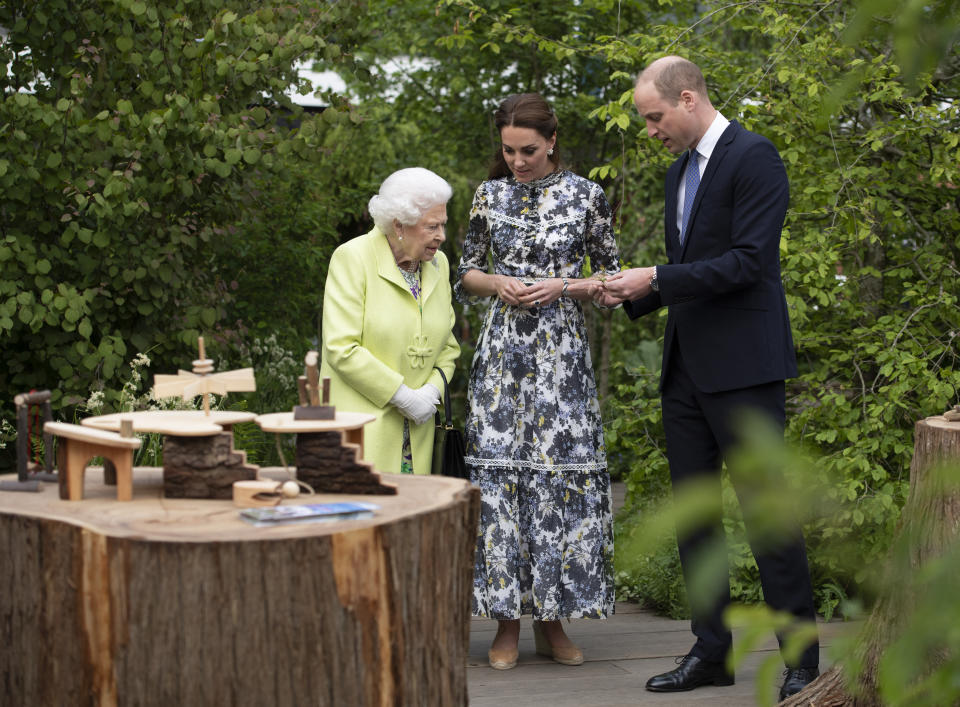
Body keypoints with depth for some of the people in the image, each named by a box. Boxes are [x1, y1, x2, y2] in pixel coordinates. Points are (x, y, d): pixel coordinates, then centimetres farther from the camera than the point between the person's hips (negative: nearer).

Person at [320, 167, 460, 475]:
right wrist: (403, 396, -14)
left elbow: (447, 344, 18)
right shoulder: (353, 257, -8)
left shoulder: (437, 264, 12)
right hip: (360, 422, -6)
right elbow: (342, 348, -15)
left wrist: (432, 389, -2)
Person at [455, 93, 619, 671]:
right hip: (503, 352, 1)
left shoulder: (586, 197, 2)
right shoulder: (490, 196, 8)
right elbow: (467, 273, 14)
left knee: (562, 471, -3)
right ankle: (508, 621, 5)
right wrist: (498, 283, -7)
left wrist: (561, 287, -10)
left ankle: (553, 621, 8)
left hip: (562, 351, -1)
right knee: (499, 470, -3)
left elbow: (611, 277, 6)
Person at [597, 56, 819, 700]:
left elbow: (748, 261, -18)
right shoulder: (681, 169, 17)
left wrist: (657, 279, -16)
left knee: (767, 509, -7)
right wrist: (634, 296, 6)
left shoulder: (754, 158, -10)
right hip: (687, 368, 9)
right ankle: (711, 652, 17)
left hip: (744, 366, -9)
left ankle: (803, 659, 1)